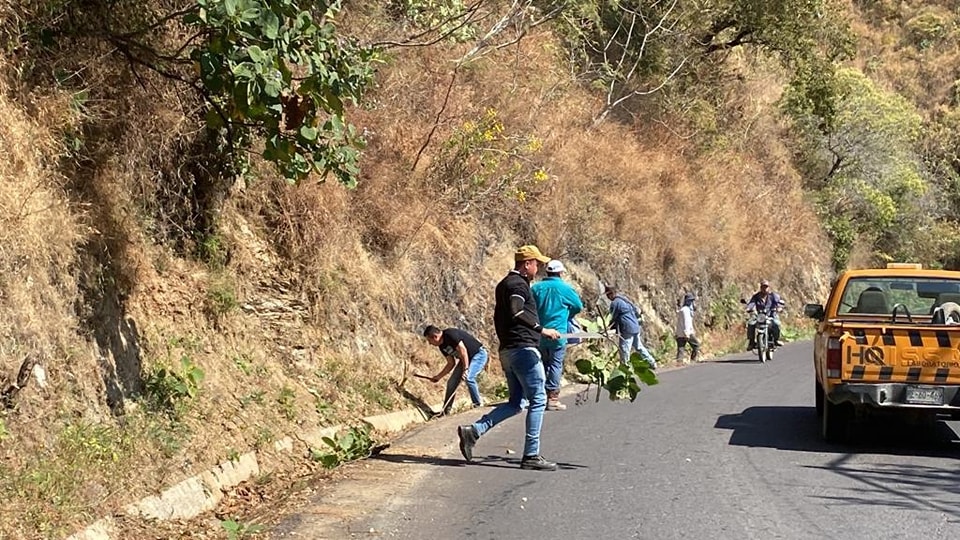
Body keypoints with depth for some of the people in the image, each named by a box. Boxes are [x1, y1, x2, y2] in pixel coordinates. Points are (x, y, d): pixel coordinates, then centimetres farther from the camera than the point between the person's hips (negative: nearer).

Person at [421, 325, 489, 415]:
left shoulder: (450, 335, -24)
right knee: (451, 382, 3)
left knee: (468, 378, -28)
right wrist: (439, 376, 10)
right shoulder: (442, 346, 3)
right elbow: (451, 363, 11)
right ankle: (445, 411, 10)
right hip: (464, 359, 9)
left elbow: (463, 350, -28)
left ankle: (479, 405, -12)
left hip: (479, 354, -9)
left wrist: (465, 370, -28)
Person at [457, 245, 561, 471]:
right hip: (523, 348, -10)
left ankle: (473, 431, 1)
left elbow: (499, 317, 29)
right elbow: (517, 312, -28)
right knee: (538, 399, -5)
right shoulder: (518, 284, -10)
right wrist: (541, 329, -30)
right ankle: (531, 455, -6)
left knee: (515, 403, 12)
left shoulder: (504, 284, 21)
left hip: (508, 349, 10)